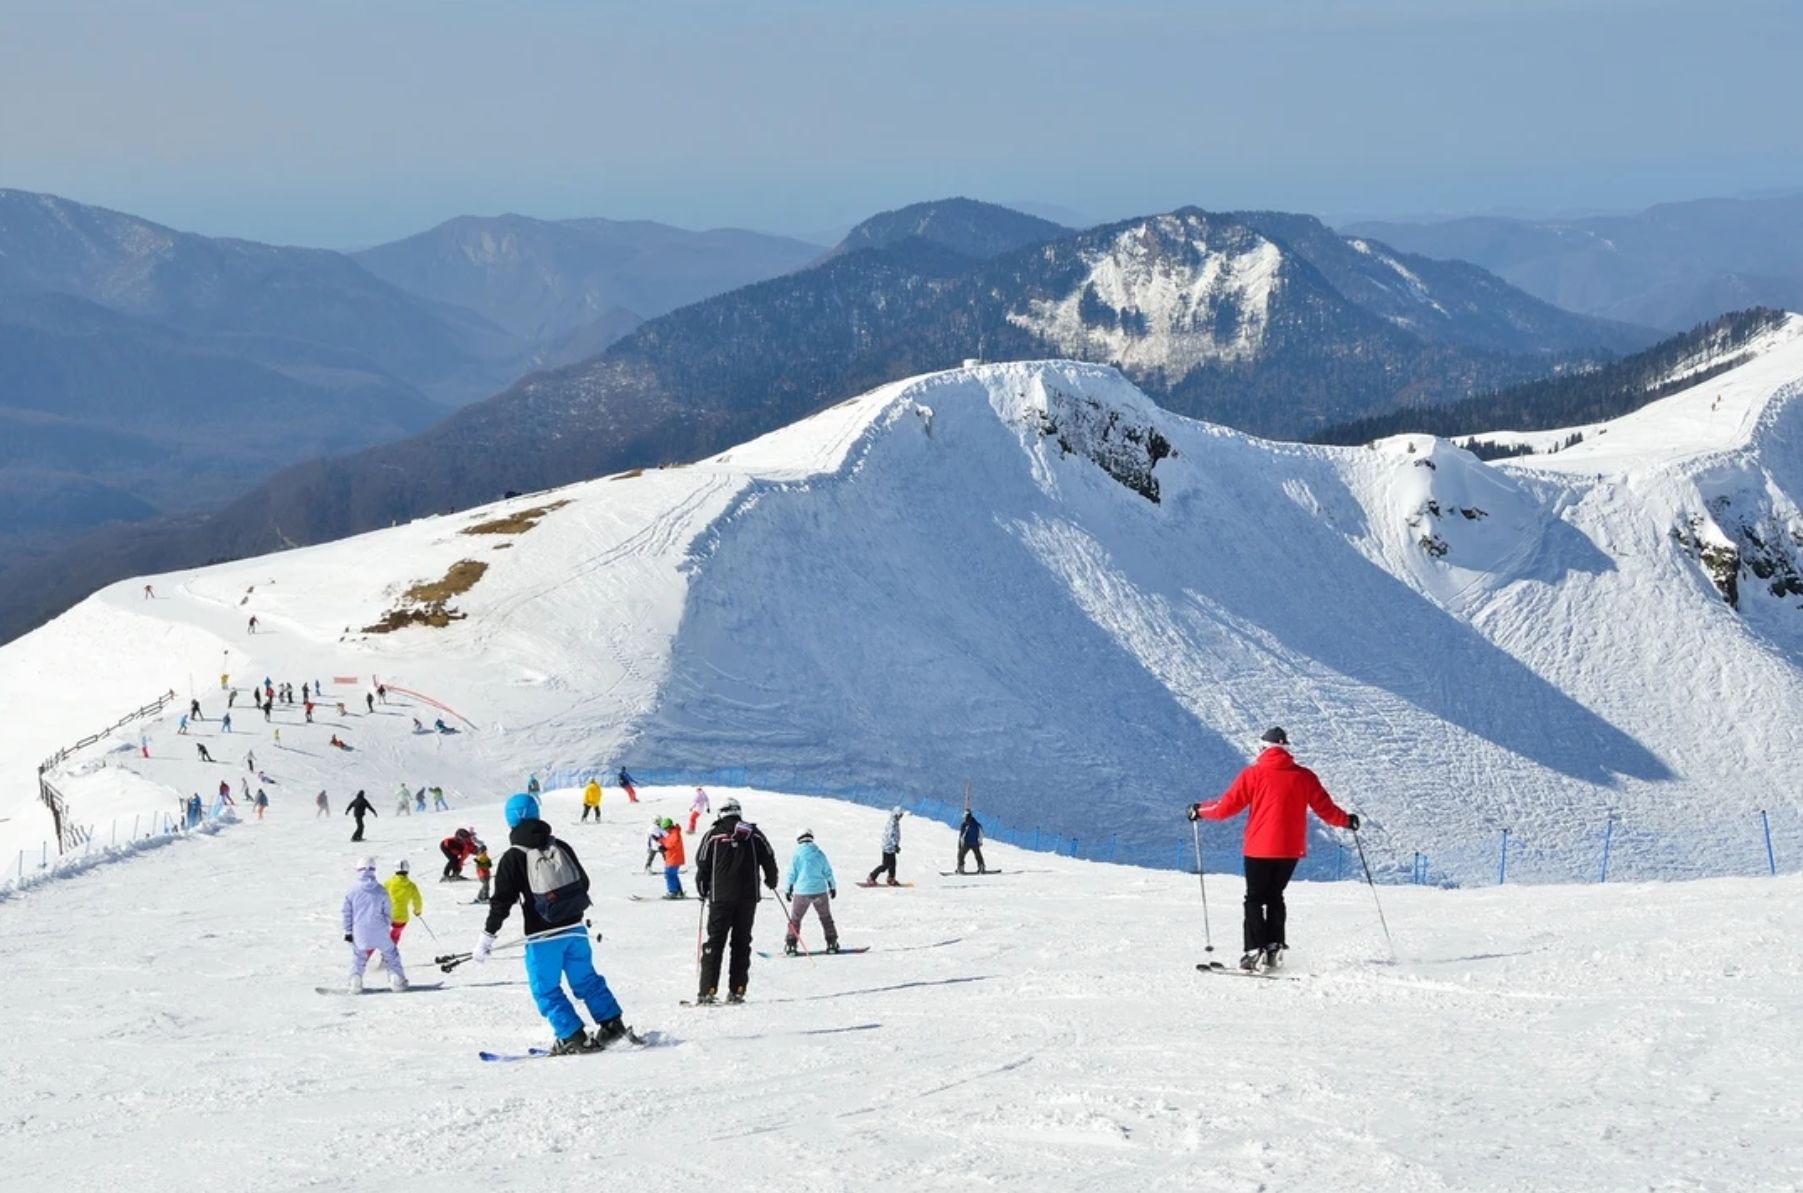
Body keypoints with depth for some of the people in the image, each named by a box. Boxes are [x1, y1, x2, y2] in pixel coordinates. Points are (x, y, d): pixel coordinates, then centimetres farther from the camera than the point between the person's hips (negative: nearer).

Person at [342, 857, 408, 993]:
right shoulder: (380, 890, -3)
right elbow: (388, 911, 3)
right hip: (379, 931, -1)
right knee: (391, 954, 14)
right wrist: (387, 925, 18)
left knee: (358, 956, 17)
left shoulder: (352, 890, -2)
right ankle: (397, 980, 11)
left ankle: (355, 984, 6)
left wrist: (348, 931, 10)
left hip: (359, 932, 1)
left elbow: (347, 912, 2)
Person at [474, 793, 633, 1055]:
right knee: (585, 979, 17)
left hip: (542, 937, -5)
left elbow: (502, 901, -11)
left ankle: (573, 1037, 2)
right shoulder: (561, 847, 6)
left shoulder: (513, 858, -9)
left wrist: (487, 936, -5)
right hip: (574, 929, 5)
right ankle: (612, 1024, 16)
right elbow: (583, 881, 14)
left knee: (546, 989, 6)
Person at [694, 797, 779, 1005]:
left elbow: (702, 865, 1)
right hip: (748, 897, 1)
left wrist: (703, 890, 17)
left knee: (715, 941, 1)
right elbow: (769, 859, 7)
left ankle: (708, 990, -8)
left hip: (720, 896, -1)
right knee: (741, 942, 8)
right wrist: (771, 881, 25)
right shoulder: (753, 834, 4)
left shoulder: (713, 834, 0)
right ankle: (737, 990, 2)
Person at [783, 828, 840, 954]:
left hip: (802, 892, -2)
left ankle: (791, 945, 3)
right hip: (820, 891, 2)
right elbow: (828, 873, 8)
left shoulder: (796, 855, -6)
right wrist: (832, 887, 21)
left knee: (795, 919, 9)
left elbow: (791, 875, -2)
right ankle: (832, 943, 16)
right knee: (826, 917, 17)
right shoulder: (820, 854, 1)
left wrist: (787, 890, 10)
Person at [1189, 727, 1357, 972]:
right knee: (1274, 897, 18)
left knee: (1255, 899, 4)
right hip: (1290, 850, 3)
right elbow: (1325, 808, 7)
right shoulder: (1304, 777, 2)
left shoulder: (1253, 775, -6)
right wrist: (1347, 821, 26)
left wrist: (1200, 811, 13)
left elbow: (1226, 806, -4)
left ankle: (1256, 951, -8)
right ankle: (1274, 948, 11)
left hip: (1259, 849, -3)